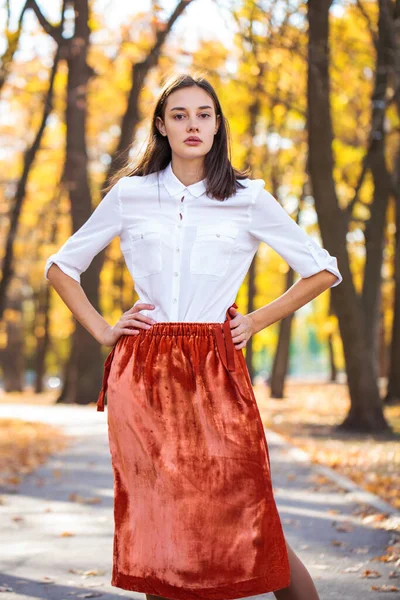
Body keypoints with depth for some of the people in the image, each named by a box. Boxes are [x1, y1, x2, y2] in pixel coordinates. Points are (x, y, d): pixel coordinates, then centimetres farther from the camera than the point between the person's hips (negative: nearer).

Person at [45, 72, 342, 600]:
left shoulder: (249, 198, 5)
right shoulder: (130, 194, 7)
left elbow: (322, 271, 11)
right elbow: (61, 267, 17)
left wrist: (257, 321, 5)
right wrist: (102, 330, 6)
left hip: (216, 374, -1)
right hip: (144, 374, 1)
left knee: (247, 522, -4)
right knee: (155, 526, 2)